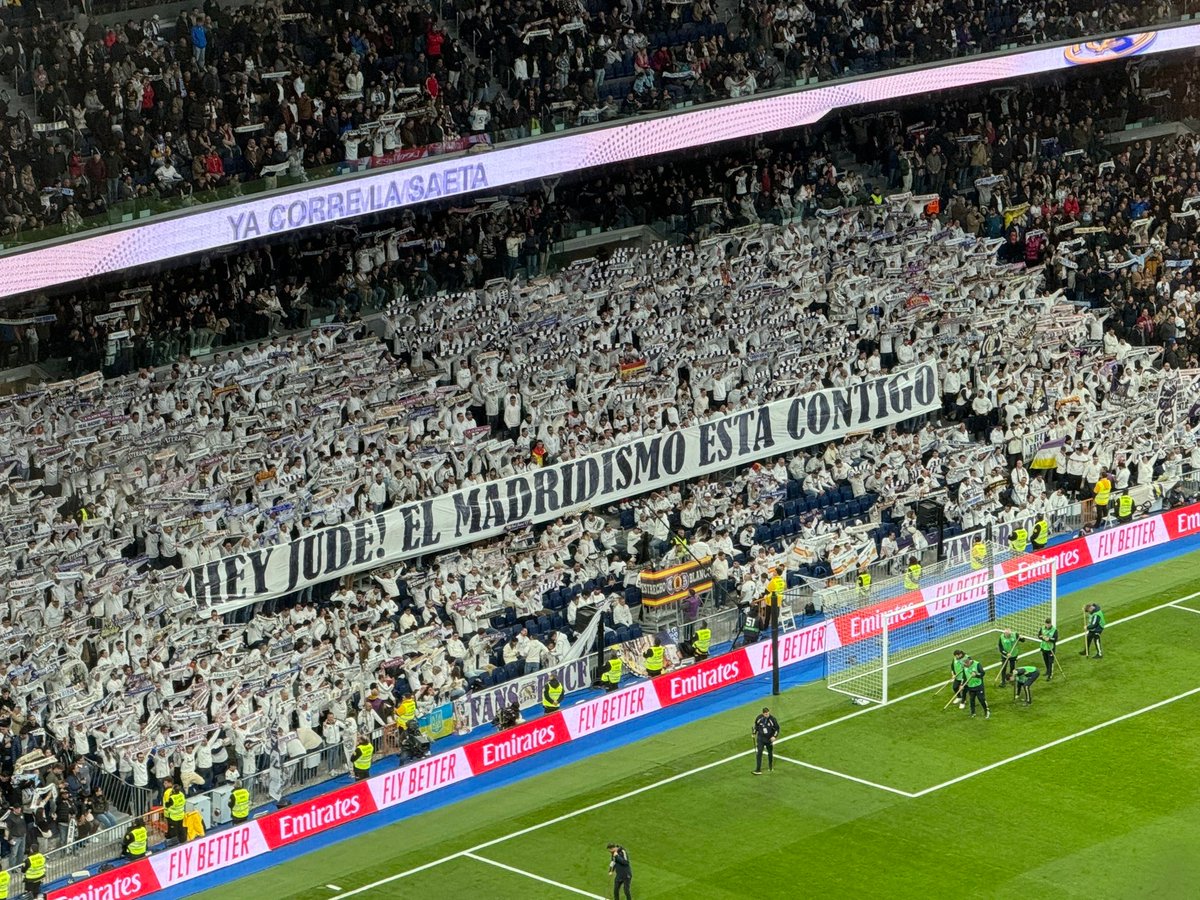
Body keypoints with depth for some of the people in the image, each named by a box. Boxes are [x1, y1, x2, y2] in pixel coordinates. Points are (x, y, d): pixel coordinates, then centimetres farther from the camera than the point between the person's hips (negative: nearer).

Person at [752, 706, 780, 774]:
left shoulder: (772, 719, -15)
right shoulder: (759, 718, -11)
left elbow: (777, 728, -5)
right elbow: (756, 725, 10)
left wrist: (774, 736, -18)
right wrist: (754, 733, 8)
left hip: (769, 739, 0)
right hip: (760, 738, 0)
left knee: (770, 753, 15)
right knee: (759, 753, -12)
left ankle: (770, 768, 38)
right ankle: (758, 770, -12)